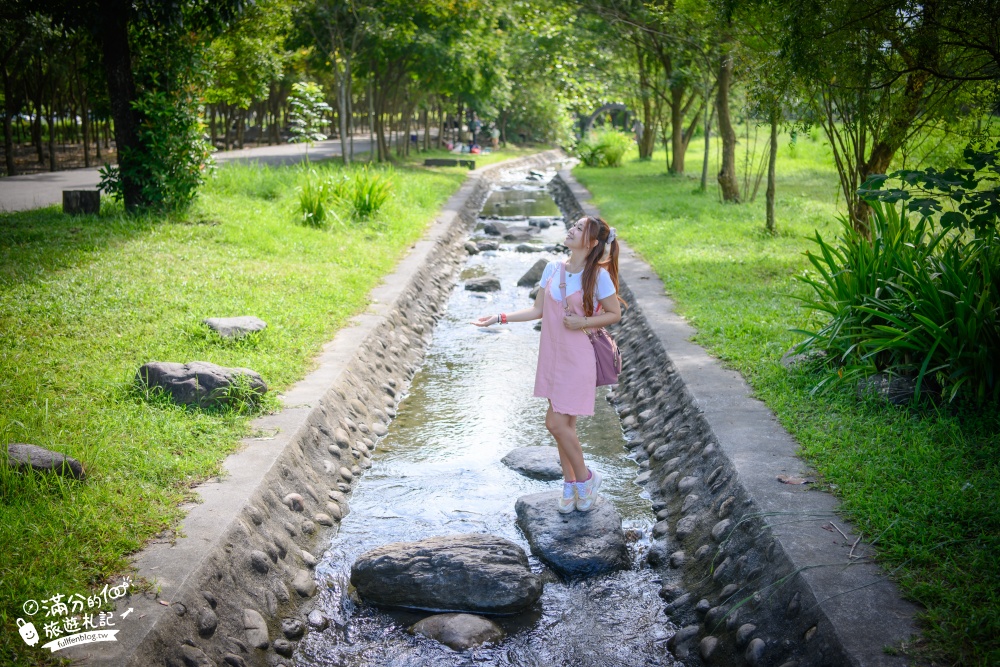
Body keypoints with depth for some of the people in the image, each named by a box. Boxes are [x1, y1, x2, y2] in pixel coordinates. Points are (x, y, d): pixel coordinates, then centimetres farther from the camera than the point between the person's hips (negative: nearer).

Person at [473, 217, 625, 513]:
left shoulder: (598, 276, -12)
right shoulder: (553, 269, 3)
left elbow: (614, 313, -4)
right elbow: (537, 310, 8)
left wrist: (583, 322, -18)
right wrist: (500, 318, 3)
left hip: (579, 358, -5)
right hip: (553, 355, 5)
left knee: (556, 423, -7)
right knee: (564, 424, 13)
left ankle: (584, 478, 14)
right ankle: (570, 483, 27)